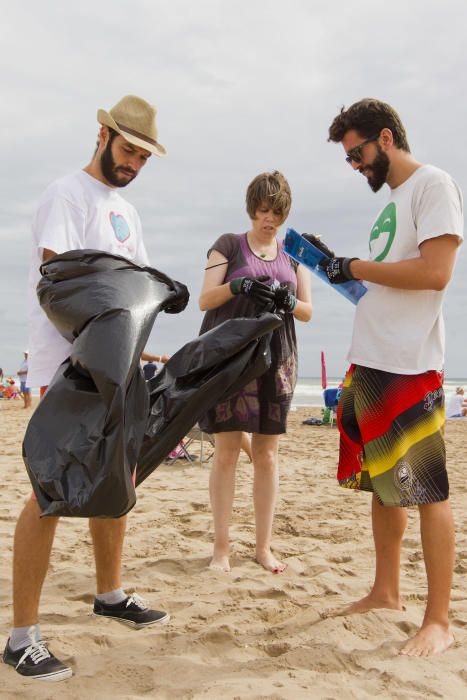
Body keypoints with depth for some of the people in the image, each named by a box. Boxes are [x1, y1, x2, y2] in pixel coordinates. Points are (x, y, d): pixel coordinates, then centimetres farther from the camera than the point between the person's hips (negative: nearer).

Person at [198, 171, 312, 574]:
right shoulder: (229, 245, 4)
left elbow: (308, 311, 10)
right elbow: (205, 299, -2)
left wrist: (288, 301, -12)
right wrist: (239, 285, -21)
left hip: (276, 359, 3)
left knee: (267, 452, 4)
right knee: (227, 450, -4)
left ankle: (264, 547, 13)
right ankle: (221, 548, 4)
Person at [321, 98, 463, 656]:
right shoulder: (390, 201, 20)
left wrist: (356, 267, -11)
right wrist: (345, 271, 10)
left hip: (410, 366, -9)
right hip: (370, 361, 9)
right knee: (381, 483, 15)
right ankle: (386, 591, 28)